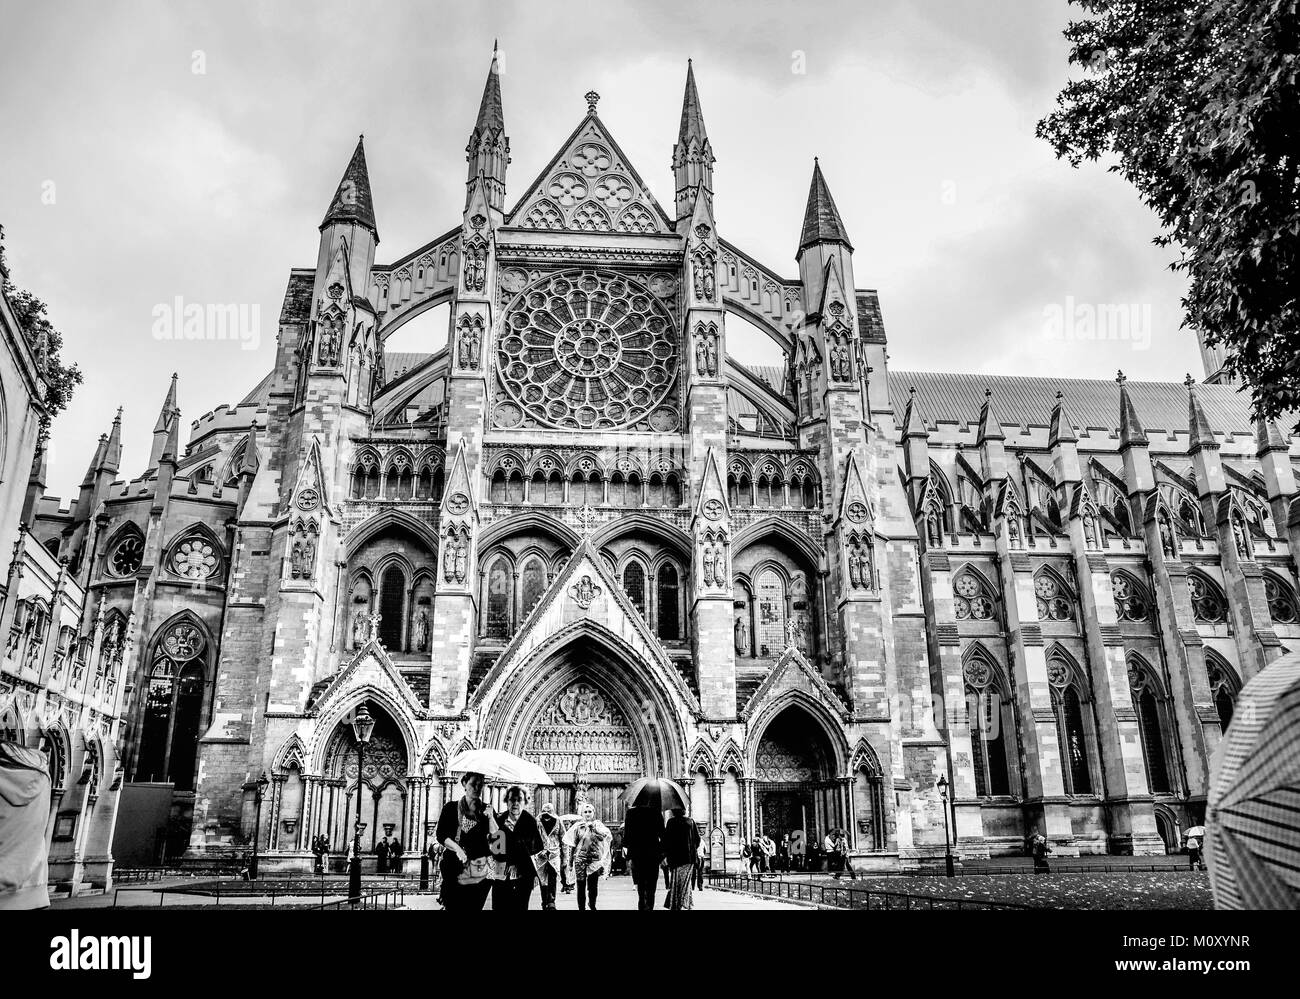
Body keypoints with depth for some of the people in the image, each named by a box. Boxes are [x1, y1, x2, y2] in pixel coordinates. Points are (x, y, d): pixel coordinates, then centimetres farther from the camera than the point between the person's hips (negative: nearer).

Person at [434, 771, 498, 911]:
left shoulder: (486, 810, 9)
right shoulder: (451, 807, 4)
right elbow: (440, 835, -1)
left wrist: (491, 817, -14)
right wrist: (457, 848, -17)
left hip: (481, 869, 2)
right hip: (456, 869, -2)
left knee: (474, 908, 4)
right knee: (453, 908, -6)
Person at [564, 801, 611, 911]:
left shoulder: (598, 825, 7)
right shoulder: (577, 826, 5)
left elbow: (604, 836, -11)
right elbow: (572, 845, 8)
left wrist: (593, 827, -17)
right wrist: (570, 860, 7)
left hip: (594, 859, 0)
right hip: (580, 859, 0)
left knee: (593, 886, 3)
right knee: (581, 886, 1)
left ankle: (593, 906, 23)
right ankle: (581, 907, 9)